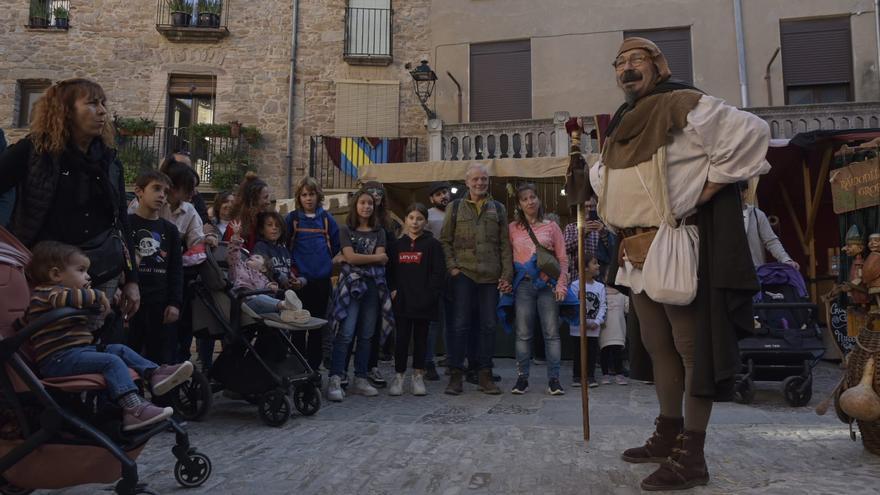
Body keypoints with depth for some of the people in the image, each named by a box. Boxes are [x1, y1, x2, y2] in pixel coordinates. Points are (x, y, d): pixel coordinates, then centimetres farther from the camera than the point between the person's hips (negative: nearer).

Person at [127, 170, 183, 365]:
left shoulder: (170, 230, 13)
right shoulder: (125, 224, 1)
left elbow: (176, 270, 11)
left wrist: (175, 303, 2)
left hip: (162, 304, 3)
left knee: (163, 362, 6)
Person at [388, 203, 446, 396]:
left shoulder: (432, 244, 0)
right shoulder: (398, 244, 11)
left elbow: (439, 272, -5)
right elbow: (390, 270, 13)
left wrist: (430, 294, -12)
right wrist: (393, 289, 0)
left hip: (423, 301, -2)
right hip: (402, 300, 2)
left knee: (421, 338, 8)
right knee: (402, 338, 2)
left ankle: (418, 376, 19)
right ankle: (398, 376, 11)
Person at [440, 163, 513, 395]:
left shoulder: (498, 209, 13)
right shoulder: (456, 207, 8)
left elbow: (505, 245, 9)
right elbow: (445, 240, 6)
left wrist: (507, 275, 2)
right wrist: (452, 267, -6)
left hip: (491, 276, 2)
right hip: (463, 274, -2)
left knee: (488, 325, 5)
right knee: (460, 324, -2)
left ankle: (485, 374, 14)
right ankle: (456, 375, 5)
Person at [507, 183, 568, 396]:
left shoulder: (551, 227, 8)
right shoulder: (513, 228, 9)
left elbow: (562, 258, 6)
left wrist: (561, 284, -4)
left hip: (548, 284, 0)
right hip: (523, 285, 0)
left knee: (551, 333, -1)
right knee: (523, 334, 3)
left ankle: (553, 379, 5)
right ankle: (522, 377, 11)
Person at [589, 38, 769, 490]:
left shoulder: (684, 106, -7)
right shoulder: (621, 127, 16)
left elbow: (751, 132, -14)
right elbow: (602, 179, 29)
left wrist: (705, 190, -14)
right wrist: (615, 215, 13)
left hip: (682, 249, -8)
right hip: (637, 253, 9)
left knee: (692, 347, -3)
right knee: (658, 346, 14)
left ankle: (691, 457, 5)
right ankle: (668, 435, 28)